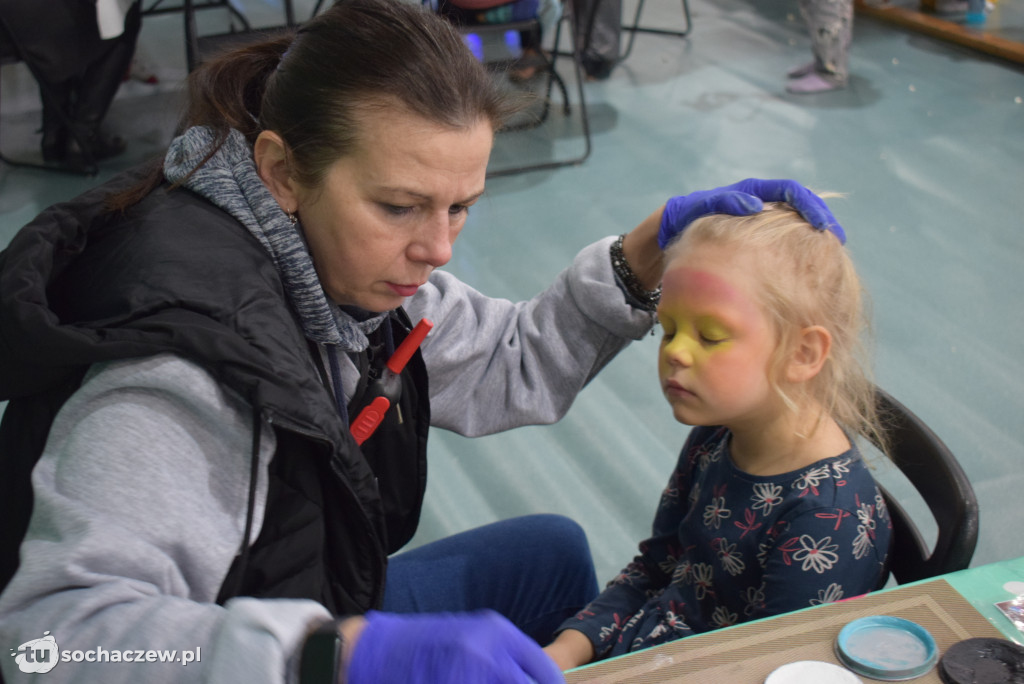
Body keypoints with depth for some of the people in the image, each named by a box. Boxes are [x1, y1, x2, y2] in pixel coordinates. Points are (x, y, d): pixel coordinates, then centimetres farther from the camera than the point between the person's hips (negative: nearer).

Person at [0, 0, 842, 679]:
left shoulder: (347, 261, -10)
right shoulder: (184, 364, -36)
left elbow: (512, 365, 2)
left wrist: (650, 250, -11)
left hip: (331, 609, 8)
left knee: (549, 551, 15)